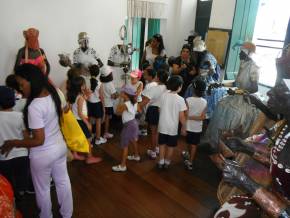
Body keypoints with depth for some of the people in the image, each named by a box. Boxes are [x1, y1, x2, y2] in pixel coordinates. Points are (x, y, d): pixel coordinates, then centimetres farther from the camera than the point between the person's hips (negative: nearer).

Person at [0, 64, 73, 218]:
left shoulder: (34, 106, -30)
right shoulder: (53, 94, -7)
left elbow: (39, 140, -25)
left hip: (43, 155, -7)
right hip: (60, 146, 8)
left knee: (42, 189, 19)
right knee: (63, 182, 23)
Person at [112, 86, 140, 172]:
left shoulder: (125, 104, -23)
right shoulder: (134, 102, 0)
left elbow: (118, 112, -9)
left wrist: (120, 101, -6)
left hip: (128, 125, -9)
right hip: (133, 123, 9)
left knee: (125, 145, -4)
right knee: (133, 141, 28)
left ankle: (122, 165, 0)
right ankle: (136, 156, 48)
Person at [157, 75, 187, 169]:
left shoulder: (163, 95, -7)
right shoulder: (180, 99, -18)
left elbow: (159, 109, 4)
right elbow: (181, 116, -14)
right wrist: (183, 127, 0)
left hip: (162, 125, 3)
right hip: (173, 127, -3)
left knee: (162, 144, 18)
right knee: (171, 146, 16)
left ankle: (161, 162, 28)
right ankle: (167, 162, 29)